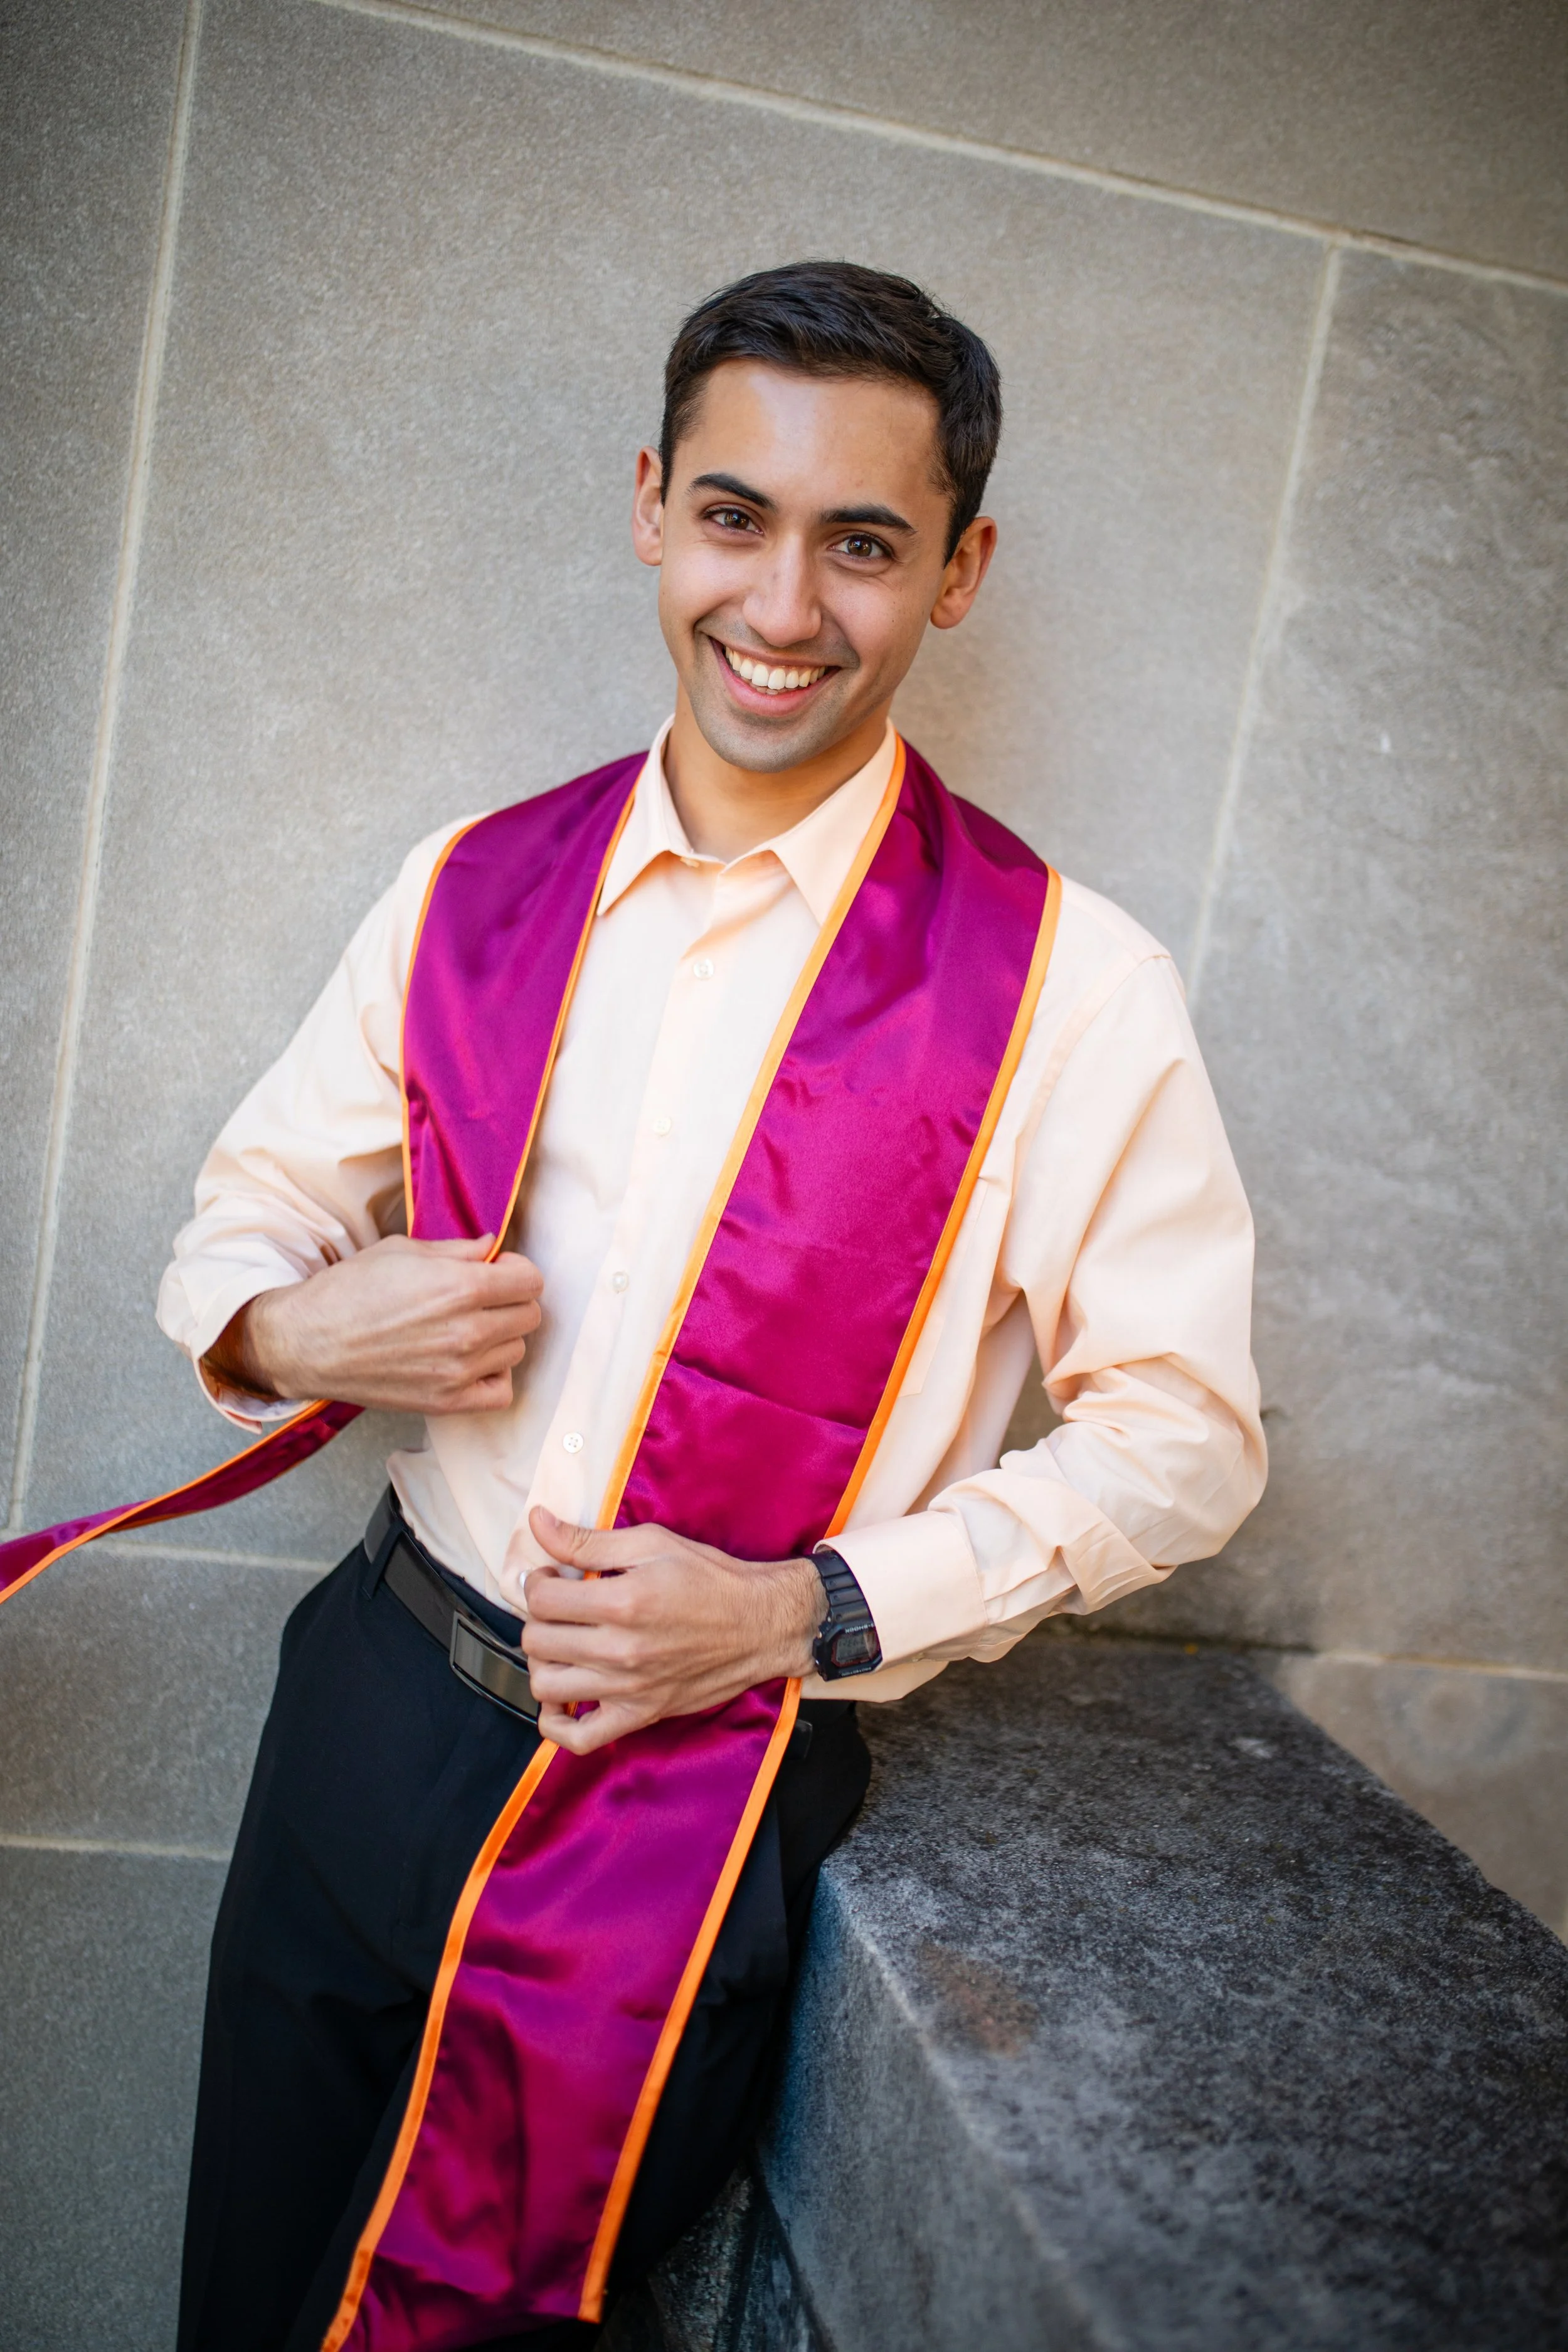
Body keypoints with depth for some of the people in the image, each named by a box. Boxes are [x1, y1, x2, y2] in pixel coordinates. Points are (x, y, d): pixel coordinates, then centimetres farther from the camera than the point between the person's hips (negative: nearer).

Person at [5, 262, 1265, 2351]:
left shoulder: (1068, 986, -12)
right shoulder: (476, 889, 0)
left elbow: (1183, 1431, -8)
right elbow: (245, 1217, 9)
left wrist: (809, 1608, -17)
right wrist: (290, 1329, -15)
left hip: (697, 1805, -3)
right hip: (373, 1703, 4)